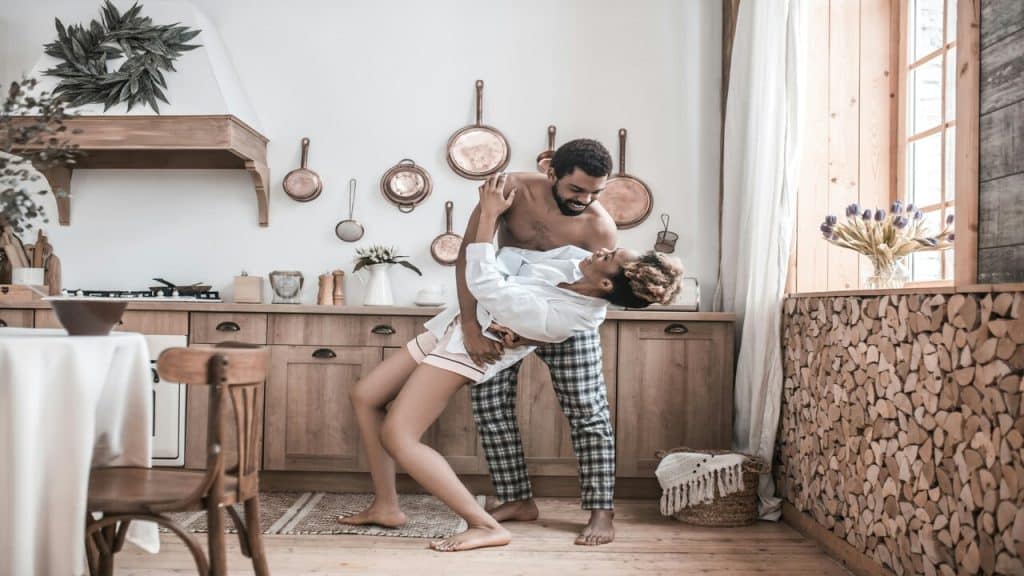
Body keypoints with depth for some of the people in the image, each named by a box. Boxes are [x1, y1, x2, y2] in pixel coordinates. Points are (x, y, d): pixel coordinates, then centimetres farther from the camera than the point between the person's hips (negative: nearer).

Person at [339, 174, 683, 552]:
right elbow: (512, 259, 9)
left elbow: (484, 283, -27)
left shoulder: (563, 318, -32)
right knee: (365, 396, 10)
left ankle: (487, 526, -11)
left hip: (469, 347, -9)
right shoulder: (579, 259, -8)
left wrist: (489, 214, -21)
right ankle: (386, 505, 17)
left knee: (397, 436, -16)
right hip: (453, 328, 9)